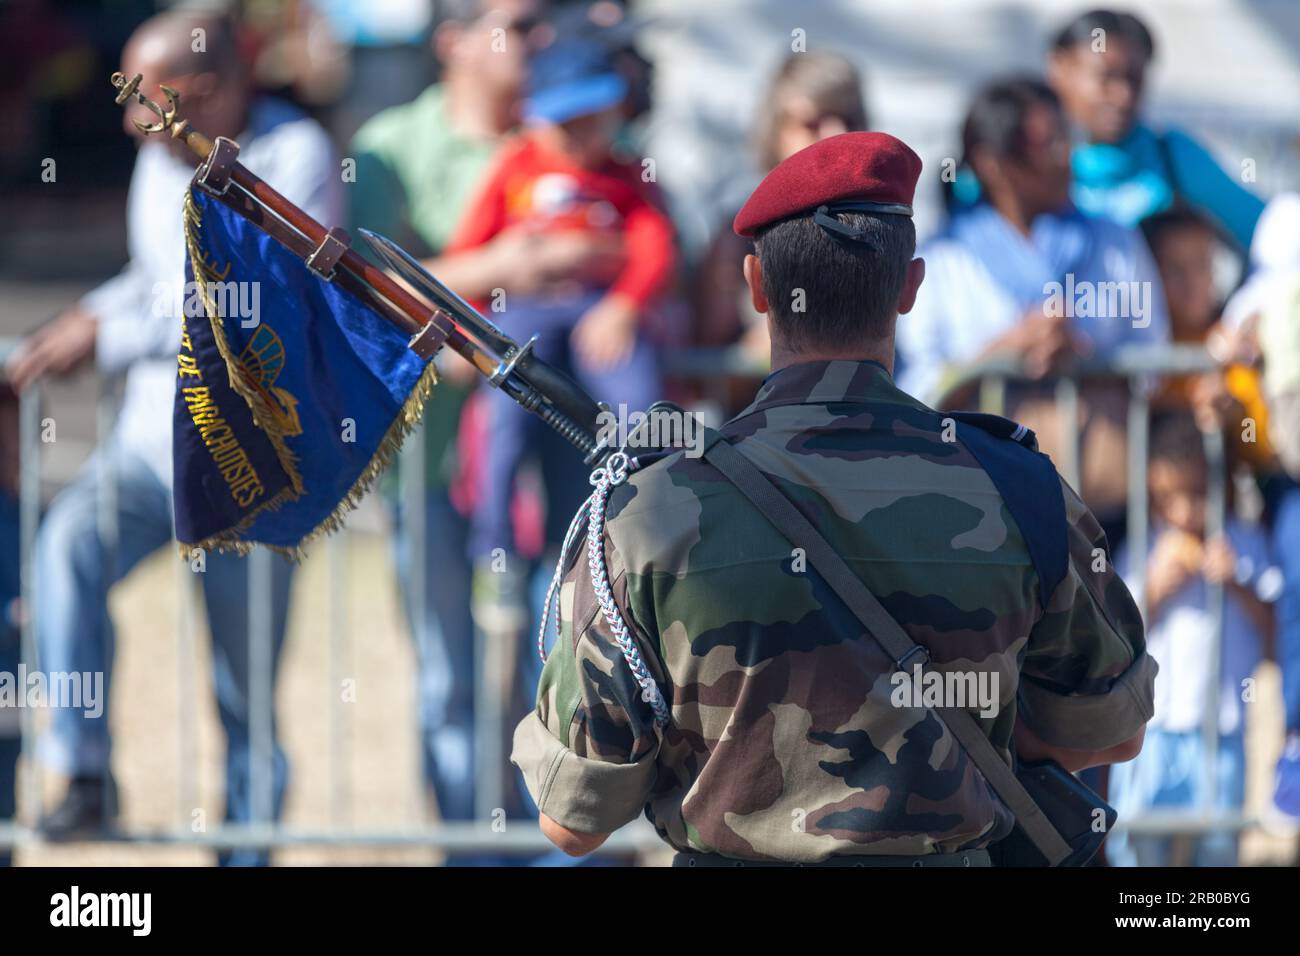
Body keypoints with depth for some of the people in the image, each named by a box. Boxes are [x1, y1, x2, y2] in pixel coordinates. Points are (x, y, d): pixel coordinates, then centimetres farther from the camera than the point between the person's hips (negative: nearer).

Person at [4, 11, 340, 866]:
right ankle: (87, 776, -30)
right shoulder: (162, 159, 9)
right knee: (71, 544, -27)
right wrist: (91, 318, 4)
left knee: (247, 687, 4)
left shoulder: (295, 156, -13)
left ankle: (247, 849, 21)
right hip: (152, 436, 5)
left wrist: (112, 338, -24)